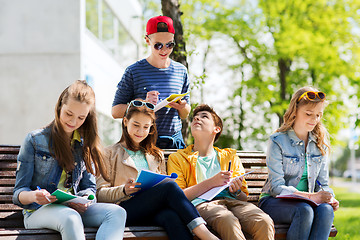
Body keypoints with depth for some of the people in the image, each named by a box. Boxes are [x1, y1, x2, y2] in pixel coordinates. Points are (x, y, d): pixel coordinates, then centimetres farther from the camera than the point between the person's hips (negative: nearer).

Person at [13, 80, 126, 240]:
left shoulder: (85, 146, 17)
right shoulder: (35, 140, 4)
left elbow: (89, 187, 15)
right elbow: (19, 193, 1)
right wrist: (33, 196, -24)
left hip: (74, 210, 4)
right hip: (38, 211, -4)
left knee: (117, 213, -29)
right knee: (71, 218, -41)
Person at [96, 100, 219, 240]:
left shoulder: (157, 156, 30)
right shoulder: (111, 153, 17)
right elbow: (100, 194, 6)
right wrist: (124, 190, -14)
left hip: (152, 214, 4)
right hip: (124, 211, -4)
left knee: (171, 215, -36)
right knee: (170, 187, -31)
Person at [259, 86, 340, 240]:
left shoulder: (320, 143, 11)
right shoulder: (277, 141, -7)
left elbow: (322, 183, 14)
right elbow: (277, 188, -13)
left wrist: (329, 198, -11)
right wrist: (311, 197, -24)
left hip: (305, 202, 4)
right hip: (274, 202, -4)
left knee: (326, 210, -31)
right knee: (305, 211, -37)